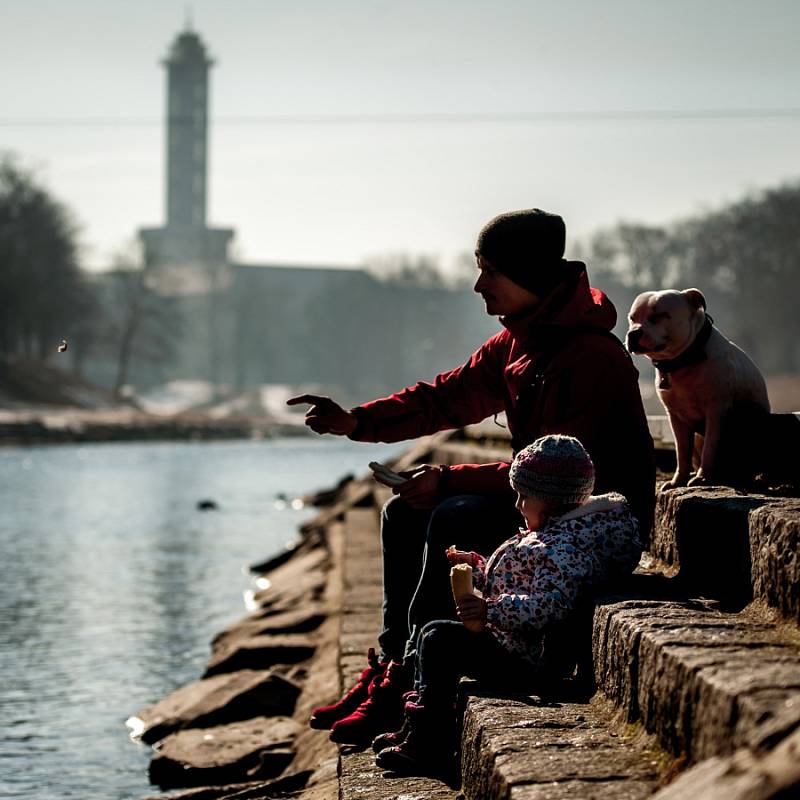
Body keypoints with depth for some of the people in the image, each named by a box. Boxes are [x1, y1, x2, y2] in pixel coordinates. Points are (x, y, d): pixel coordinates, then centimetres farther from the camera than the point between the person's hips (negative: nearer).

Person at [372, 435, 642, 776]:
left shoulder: (565, 547, -22)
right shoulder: (552, 533, 14)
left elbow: (547, 606, -35)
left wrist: (490, 609, -37)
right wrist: (476, 566, 22)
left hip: (522, 659, -12)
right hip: (510, 643, 12)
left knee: (439, 638, -16)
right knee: (435, 635, 18)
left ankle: (432, 750, -13)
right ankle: (416, 730, 21)